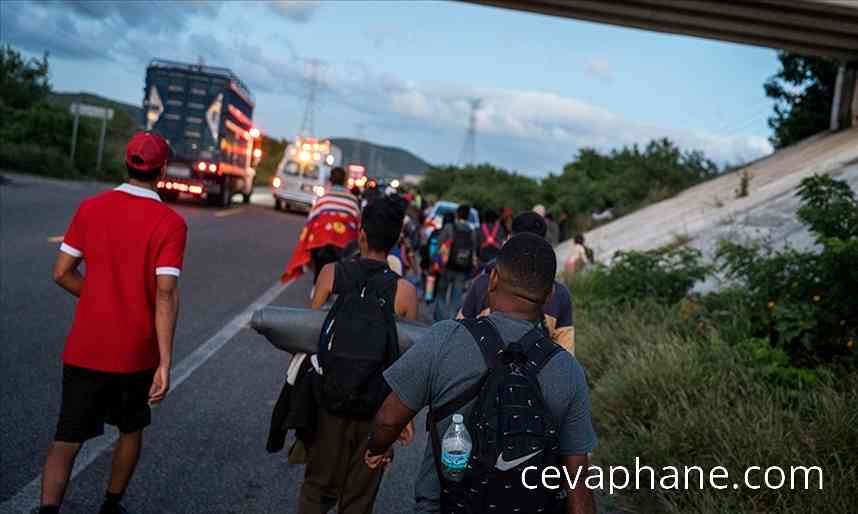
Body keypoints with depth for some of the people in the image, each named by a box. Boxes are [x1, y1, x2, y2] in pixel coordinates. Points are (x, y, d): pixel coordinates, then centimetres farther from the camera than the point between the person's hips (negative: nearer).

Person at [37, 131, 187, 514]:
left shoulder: (90, 208, -1)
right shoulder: (170, 223, -13)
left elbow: (62, 273, 2)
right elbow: (165, 295, -20)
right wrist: (165, 364, -19)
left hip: (84, 349, 2)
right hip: (136, 353, -2)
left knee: (66, 440, 8)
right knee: (131, 431, 22)